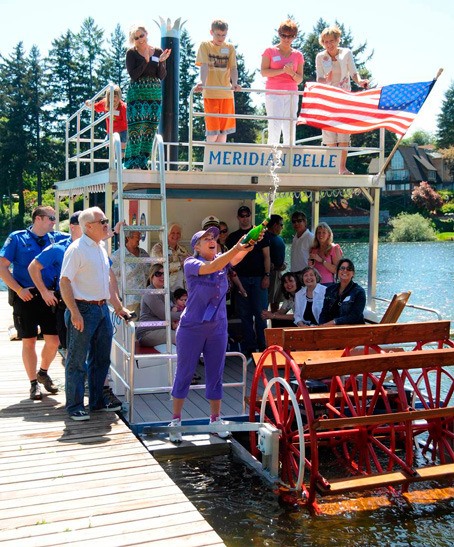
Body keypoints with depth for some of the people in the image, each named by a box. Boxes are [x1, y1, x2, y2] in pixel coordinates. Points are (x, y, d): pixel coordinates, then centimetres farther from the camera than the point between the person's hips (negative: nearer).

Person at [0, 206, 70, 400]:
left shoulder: (55, 238, 8)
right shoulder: (17, 238, -3)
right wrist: (18, 289, -13)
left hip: (48, 296, 4)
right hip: (26, 297, -4)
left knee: (53, 340, 4)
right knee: (29, 341, 4)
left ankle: (43, 373, 31)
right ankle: (34, 383, 18)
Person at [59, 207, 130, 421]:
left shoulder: (101, 248, 13)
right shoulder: (76, 249, -13)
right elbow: (64, 282, -17)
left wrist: (118, 307, 19)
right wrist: (74, 313, -23)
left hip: (102, 308, 8)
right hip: (83, 309, -8)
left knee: (101, 358, 15)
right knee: (77, 361, 1)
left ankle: (97, 400, 27)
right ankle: (74, 406, 10)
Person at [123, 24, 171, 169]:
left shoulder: (158, 52, 8)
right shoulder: (131, 53, 0)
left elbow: (162, 76, 3)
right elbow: (133, 75, -11)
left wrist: (161, 62, -14)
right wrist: (146, 60, -17)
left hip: (155, 95, 4)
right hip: (137, 94, -4)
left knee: (150, 129, 5)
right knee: (135, 129, -10)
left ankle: (143, 163, 12)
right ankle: (131, 163, -6)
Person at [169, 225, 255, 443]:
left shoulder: (223, 261, 3)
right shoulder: (191, 264, -10)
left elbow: (237, 257, -17)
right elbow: (210, 267, -28)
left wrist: (249, 245, -39)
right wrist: (236, 248, -39)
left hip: (217, 328, 4)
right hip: (192, 327, -4)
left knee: (215, 375, 10)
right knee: (184, 374, 5)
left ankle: (215, 419, 23)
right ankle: (176, 420, 17)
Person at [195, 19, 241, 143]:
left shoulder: (230, 48, 9)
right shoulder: (205, 46, 2)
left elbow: (233, 68, -1)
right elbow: (204, 66, -11)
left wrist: (234, 83, -21)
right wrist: (202, 83, -29)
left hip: (227, 93, 3)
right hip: (210, 93, -3)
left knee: (224, 130, 6)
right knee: (212, 131, -7)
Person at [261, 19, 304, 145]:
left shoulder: (298, 55, 12)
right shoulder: (270, 51, 5)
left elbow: (299, 80, 11)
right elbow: (263, 72, -5)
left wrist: (291, 73, -11)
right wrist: (282, 70, -15)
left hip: (291, 95, 3)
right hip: (273, 94, -3)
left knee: (290, 129, 1)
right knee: (275, 128, -11)